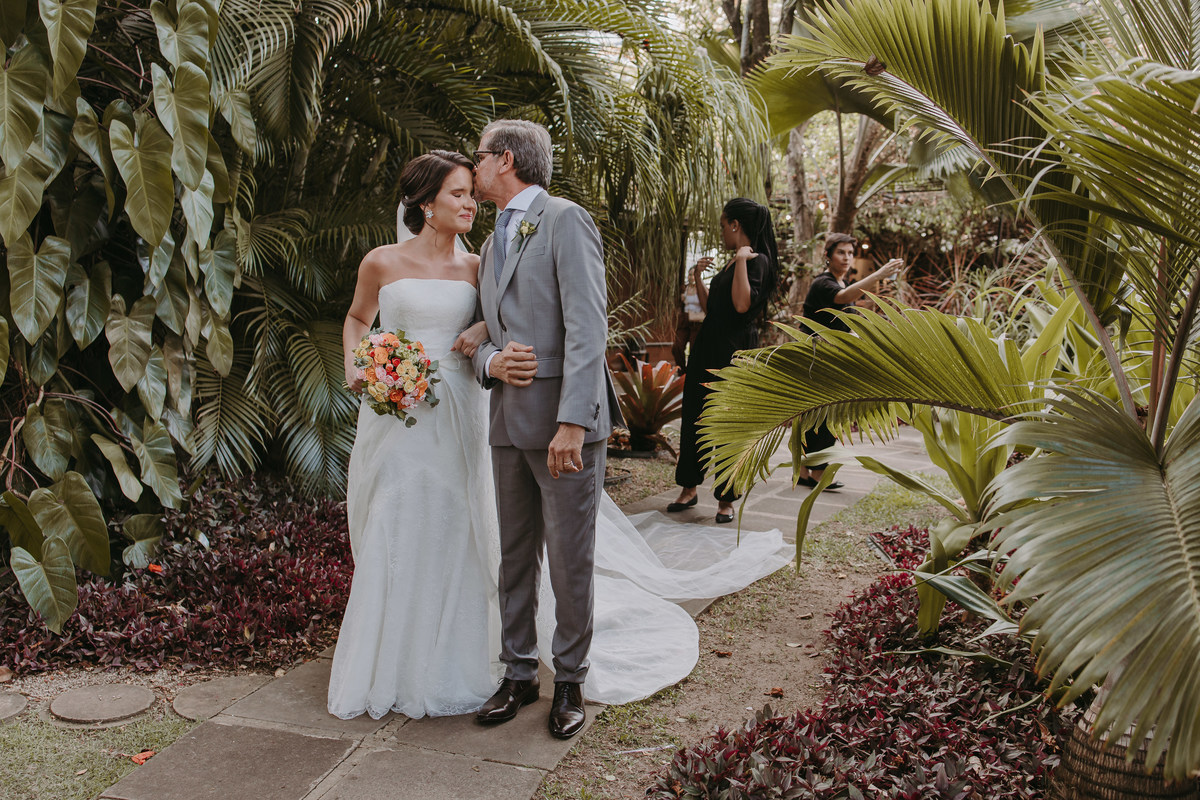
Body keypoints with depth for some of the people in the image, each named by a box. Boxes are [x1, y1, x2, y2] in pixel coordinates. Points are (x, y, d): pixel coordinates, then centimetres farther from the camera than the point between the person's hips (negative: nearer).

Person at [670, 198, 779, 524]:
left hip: (735, 352, -9)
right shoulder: (731, 263, 16)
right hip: (708, 347, 9)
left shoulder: (757, 261, -10)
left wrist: (742, 260, -20)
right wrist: (698, 277, 12)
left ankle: (726, 499, 10)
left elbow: (742, 304, -26)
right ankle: (689, 488, 23)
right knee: (693, 417, 11)